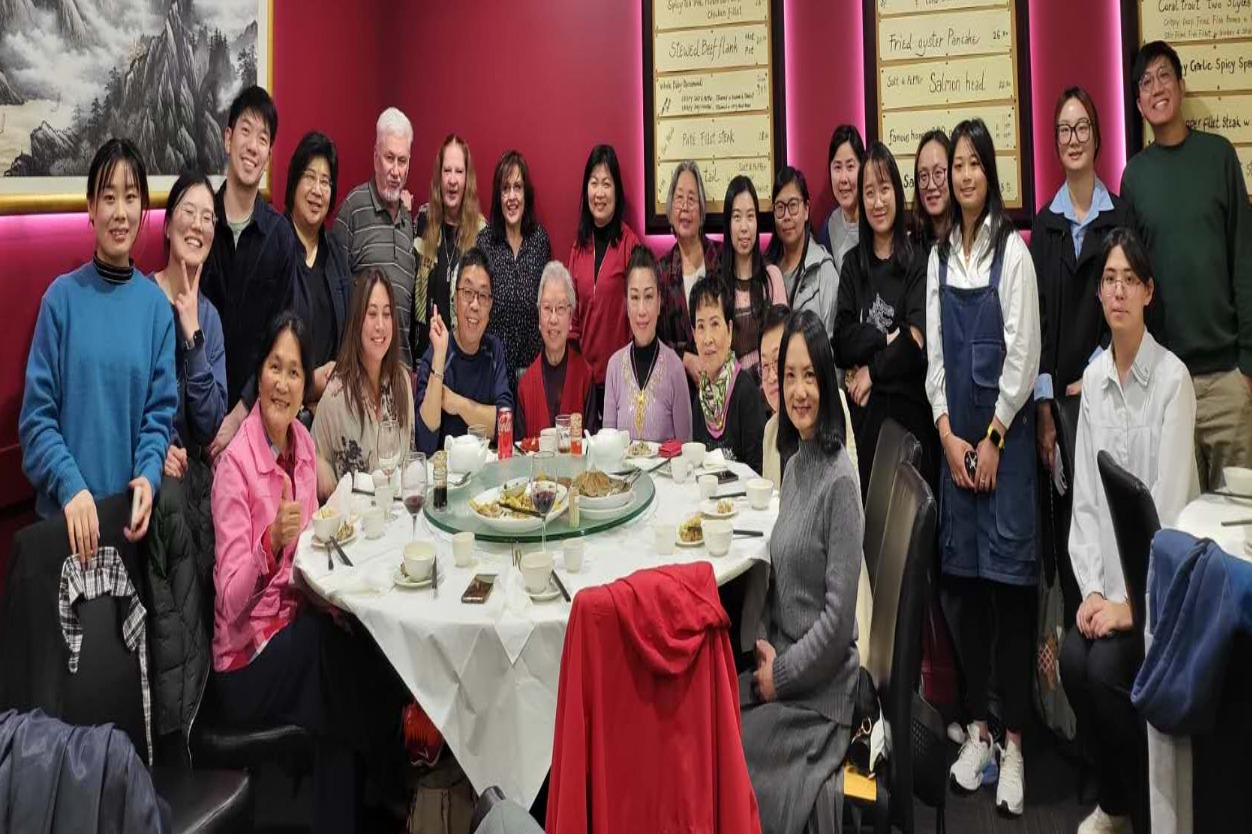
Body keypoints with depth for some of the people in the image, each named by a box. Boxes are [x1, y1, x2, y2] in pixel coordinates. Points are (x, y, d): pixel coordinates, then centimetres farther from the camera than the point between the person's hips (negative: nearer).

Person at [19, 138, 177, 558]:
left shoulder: (156, 305, 1)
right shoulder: (62, 296, -4)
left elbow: (161, 412, 2)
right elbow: (37, 415, -4)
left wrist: (148, 476, -15)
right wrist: (70, 485, -17)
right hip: (66, 511, -1)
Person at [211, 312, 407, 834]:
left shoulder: (302, 442, 3)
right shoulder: (235, 463, -18)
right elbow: (231, 599, -22)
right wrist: (272, 541, -38)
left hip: (295, 618, 6)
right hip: (247, 658, -6)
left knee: (365, 653, -20)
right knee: (358, 668, -25)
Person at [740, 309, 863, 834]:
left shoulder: (839, 480, -17)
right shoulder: (794, 466, 9)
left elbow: (839, 618, -18)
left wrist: (782, 673, -12)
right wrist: (764, 649, 3)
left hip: (820, 689, -7)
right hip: (781, 666, 7)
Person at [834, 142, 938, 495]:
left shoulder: (917, 261, -1)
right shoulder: (853, 263, 11)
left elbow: (918, 344, -10)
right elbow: (841, 343, 2)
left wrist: (872, 370, -4)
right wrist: (888, 337, -10)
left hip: (909, 411, -3)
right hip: (863, 413, 3)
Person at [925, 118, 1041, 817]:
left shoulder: (1013, 249, -4)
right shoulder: (939, 255, 13)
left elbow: (1024, 351, -8)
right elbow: (935, 352, 11)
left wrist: (993, 437, -9)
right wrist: (948, 433, 2)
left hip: (1007, 426, -5)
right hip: (955, 431, 5)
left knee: (1010, 579, -3)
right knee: (966, 580, 9)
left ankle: (1015, 741, 6)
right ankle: (978, 726, 20)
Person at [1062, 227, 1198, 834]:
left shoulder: (1172, 377, -11)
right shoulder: (1093, 377, 5)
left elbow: (1169, 503, -16)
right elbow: (1085, 496, 4)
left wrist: (1132, 602, -19)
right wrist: (1092, 588, -6)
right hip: (1108, 575, 4)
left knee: (1108, 666, -23)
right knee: (1074, 658, -16)